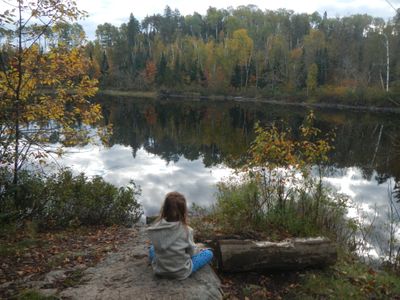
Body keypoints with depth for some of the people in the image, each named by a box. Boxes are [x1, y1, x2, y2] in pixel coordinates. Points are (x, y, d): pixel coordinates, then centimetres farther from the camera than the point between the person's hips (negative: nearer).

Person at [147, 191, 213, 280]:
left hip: (159, 270, 4)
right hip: (181, 273, -3)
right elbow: (192, 252, -10)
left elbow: (157, 247, 1)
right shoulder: (186, 230, -24)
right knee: (208, 253, 13)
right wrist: (199, 250, 13)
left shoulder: (154, 229, -16)